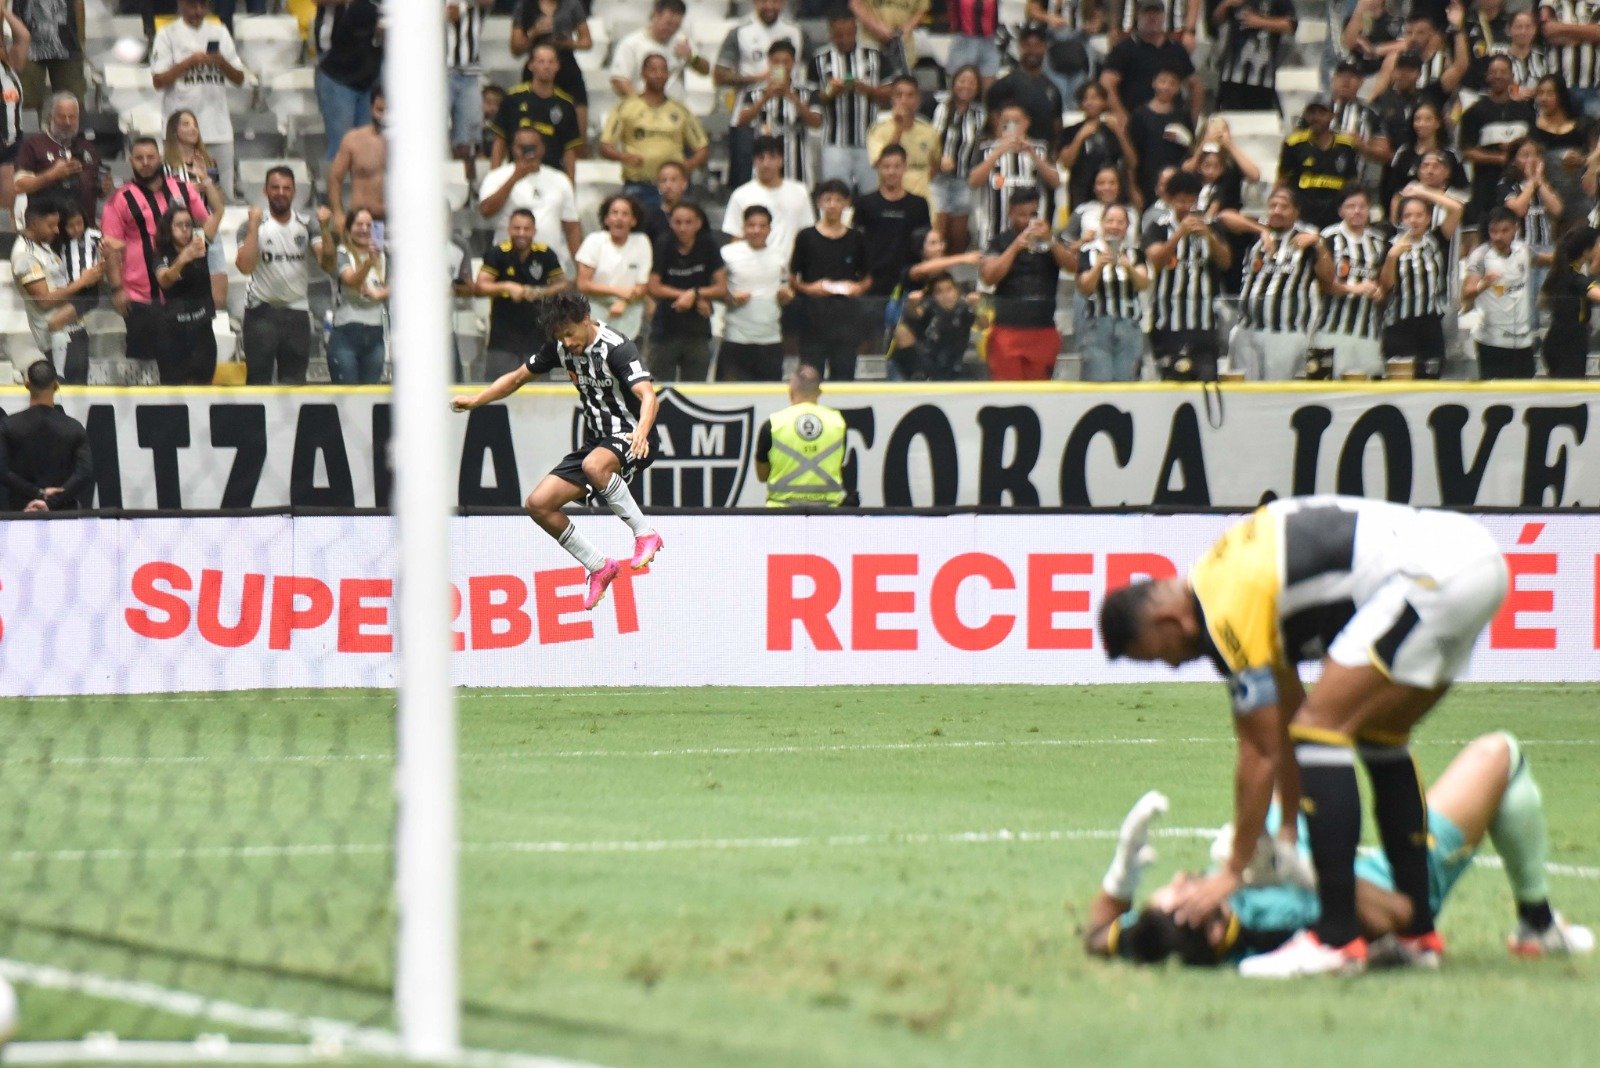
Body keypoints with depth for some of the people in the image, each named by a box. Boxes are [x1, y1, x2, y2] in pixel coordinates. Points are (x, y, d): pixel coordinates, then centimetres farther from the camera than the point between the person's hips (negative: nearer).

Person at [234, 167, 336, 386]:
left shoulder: (307, 225, 4)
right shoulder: (253, 226, -4)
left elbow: (328, 265, -5)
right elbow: (245, 266, -19)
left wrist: (325, 228, -16)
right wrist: (254, 225, -19)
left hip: (297, 311, 3)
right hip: (262, 310, -3)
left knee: (295, 382, 6)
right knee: (259, 379, -5)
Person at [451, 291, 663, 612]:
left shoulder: (616, 348, -20)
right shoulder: (560, 347, 1)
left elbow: (647, 395, -34)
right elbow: (517, 377, 15)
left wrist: (642, 431, -53)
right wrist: (475, 401, 3)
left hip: (630, 439, -8)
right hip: (595, 441, 8)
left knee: (594, 465, -41)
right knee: (538, 505, -2)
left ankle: (645, 534, -28)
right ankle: (599, 567, 10)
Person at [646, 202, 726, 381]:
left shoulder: (708, 246, -2)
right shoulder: (664, 247, -6)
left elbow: (722, 289, -1)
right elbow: (654, 289, -9)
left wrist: (694, 293, -18)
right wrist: (697, 297, -11)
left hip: (698, 332, 1)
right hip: (666, 331, -1)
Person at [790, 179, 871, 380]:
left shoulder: (856, 239, 8)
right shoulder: (807, 237, 3)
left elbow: (867, 278, 15)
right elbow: (792, 278, 3)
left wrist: (859, 288, -6)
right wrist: (808, 288, -15)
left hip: (846, 311, 2)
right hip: (814, 311, -2)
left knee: (844, 372, 2)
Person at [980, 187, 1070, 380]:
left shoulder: (1050, 242, 11)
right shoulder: (999, 242, 5)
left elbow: (1071, 266, -2)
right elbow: (989, 277, -7)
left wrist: (1049, 241, -14)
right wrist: (1016, 246, -14)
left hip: (1044, 333, 2)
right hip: (1008, 330, -2)